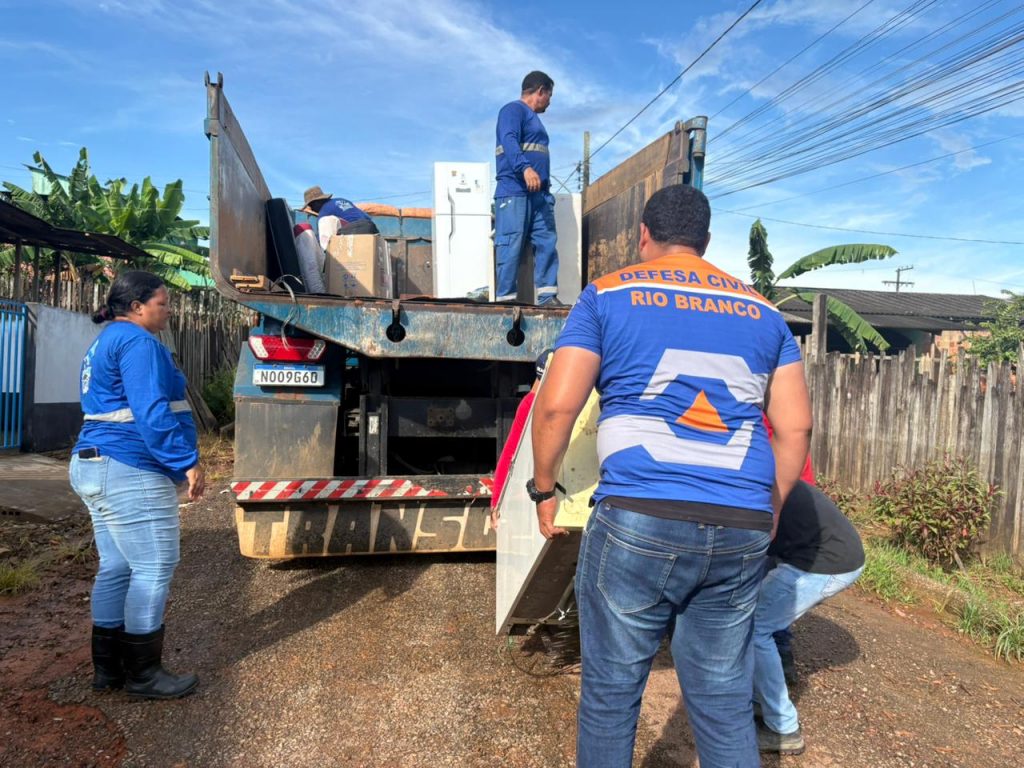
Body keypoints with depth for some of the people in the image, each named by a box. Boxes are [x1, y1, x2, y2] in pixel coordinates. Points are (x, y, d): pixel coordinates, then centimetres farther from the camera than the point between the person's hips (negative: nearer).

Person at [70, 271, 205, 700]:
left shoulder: (105, 344, 20)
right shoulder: (137, 342, -14)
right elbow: (152, 413, -22)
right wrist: (188, 463, -20)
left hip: (98, 467, 11)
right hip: (130, 473, -11)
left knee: (116, 568, 14)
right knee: (154, 568, -4)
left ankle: (107, 667, 22)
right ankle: (142, 673, 5)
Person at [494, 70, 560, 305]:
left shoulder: (533, 118, 29)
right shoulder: (513, 110, 0)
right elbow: (508, 140, -18)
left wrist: (546, 188, 30)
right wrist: (525, 168, -33)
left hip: (539, 193, 9)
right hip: (514, 191, -9)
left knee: (547, 244, -1)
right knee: (511, 246, -10)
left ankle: (547, 297, -1)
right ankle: (505, 299, -8)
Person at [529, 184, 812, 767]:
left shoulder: (607, 295, 4)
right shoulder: (761, 311, 15)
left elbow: (556, 405, -4)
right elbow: (796, 427, 12)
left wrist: (544, 490, 9)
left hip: (638, 522, -3)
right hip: (742, 533, 4)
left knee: (611, 692, 12)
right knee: (726, 701, 16)